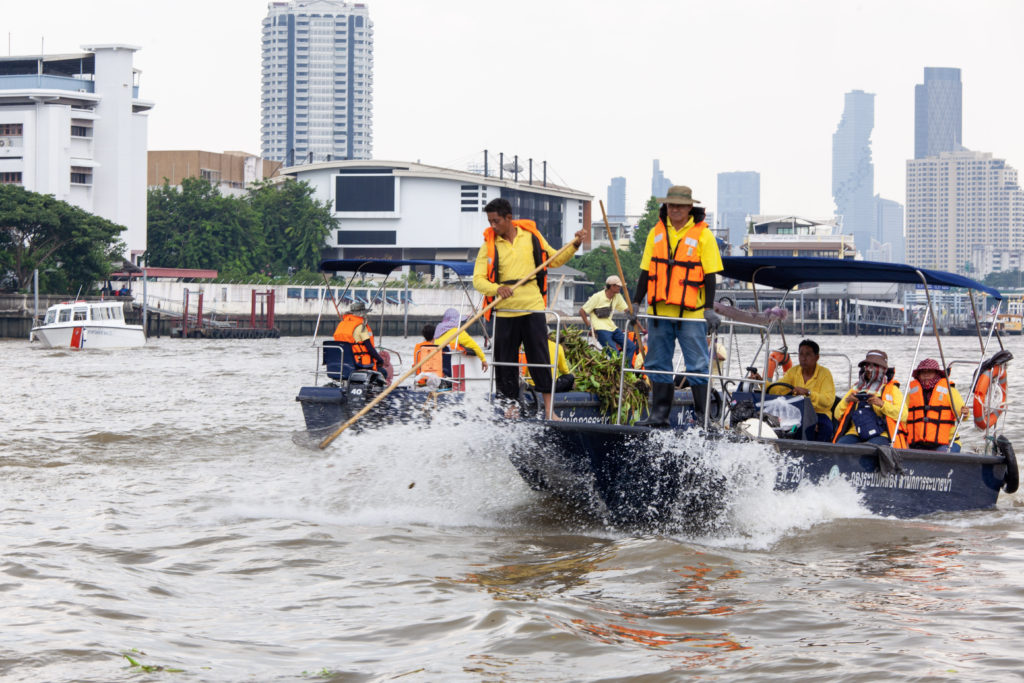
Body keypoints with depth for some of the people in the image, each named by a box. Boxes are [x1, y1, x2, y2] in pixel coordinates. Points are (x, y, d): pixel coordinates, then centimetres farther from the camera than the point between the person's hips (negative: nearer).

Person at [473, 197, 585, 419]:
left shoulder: (531, 236, 5)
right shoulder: (489, 245, 0)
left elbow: (554, 260, 18)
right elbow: (478, 280, -8)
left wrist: (574, 246, 4)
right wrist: (497, 289, -27)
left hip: (533, 308, 0)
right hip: (505, 311, 0)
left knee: (540, 358, 0)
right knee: (506, 361, 3)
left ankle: (548, 407, 4)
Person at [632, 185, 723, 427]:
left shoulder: (703, 235, -2)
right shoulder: (656, 233, 10)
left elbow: (710, 275, -4)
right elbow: (646, 271, 14)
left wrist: (709, 308, -12)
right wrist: (636, 303, 8)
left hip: (691, 313, -4)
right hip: (659, 311, 5)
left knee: (698, 365, -4)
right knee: (658, 363, 8)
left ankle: (705, 415, 1)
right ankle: (659, 413, 16)